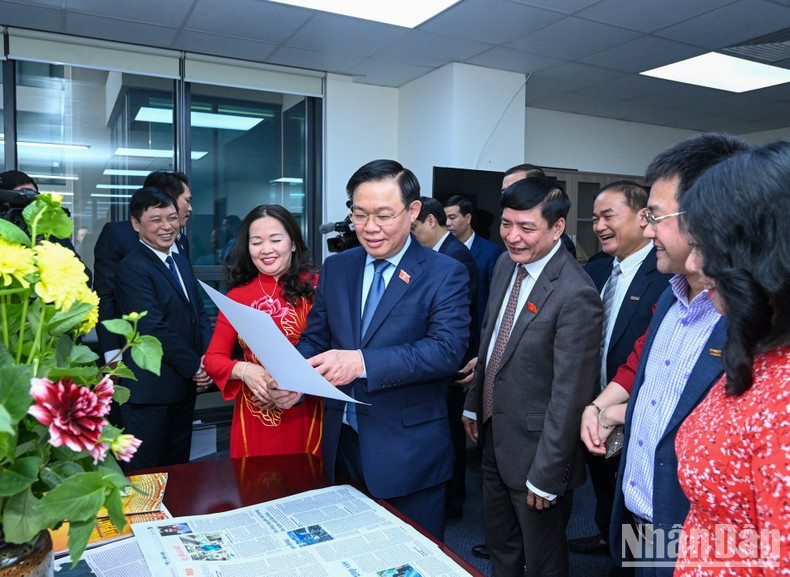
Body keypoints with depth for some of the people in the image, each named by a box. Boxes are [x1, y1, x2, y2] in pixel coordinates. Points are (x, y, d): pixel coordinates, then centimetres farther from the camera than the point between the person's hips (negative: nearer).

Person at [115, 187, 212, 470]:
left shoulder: (181, 261, 13)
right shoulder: (132, 268, -15)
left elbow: (199, 311, 12)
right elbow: (154, 328, -20)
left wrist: (207, 357, -3)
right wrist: (194, 366, -13)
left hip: (185, 385, 8)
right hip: (151, 390, -8)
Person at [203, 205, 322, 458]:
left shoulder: (314, 286, -6)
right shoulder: (237, 296, 2)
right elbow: (213, 357, 5)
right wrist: (244, 370, -14)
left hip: (305, 414, -2)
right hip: (255, 416, 2)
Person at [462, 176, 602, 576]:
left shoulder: (575, 295, -26)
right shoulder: (506, 264, 0)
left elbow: (569, 395, -24)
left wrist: (546, 476, -18)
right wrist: (474, 404, 13)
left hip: (533, 449, -7)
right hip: (494, 438, 7)